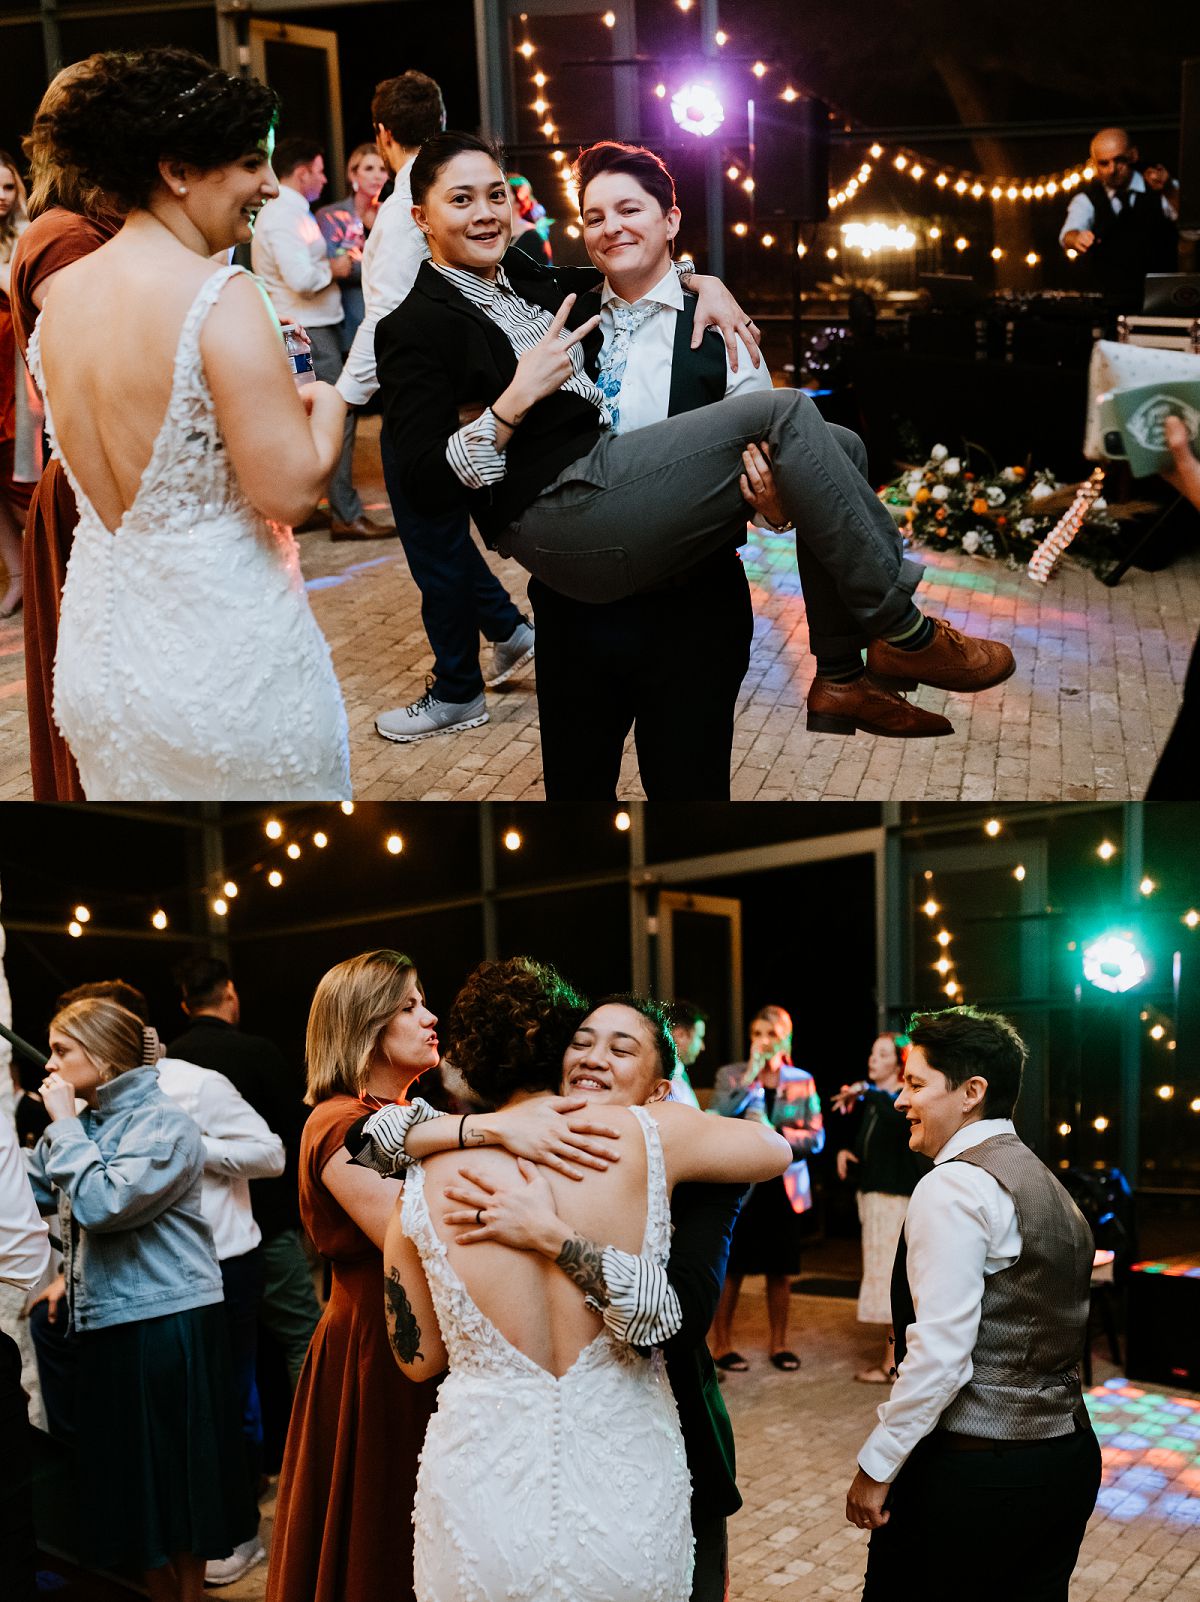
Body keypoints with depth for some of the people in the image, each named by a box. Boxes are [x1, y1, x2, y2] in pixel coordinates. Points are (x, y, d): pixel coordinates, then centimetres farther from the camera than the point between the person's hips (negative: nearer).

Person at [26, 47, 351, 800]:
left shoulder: (60, 294, 3)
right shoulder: (220, 297, -20)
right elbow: (290, 489, -21)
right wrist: (327, 403, -1)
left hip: (99, 650, 7)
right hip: (221, 646, -7)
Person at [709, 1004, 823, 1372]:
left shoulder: (802, 1082, 6)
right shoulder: (731, 1076, 1)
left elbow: (816, 1137, 2)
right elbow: (716, 1121, -16)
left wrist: (777, 1135, -14)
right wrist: (751, 1077, -16)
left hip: (783, 1186, 2)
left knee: (781, 1271, 8)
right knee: (732, 1269, 0)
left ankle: (779, 1344, 22)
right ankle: (722, 1345, 12)